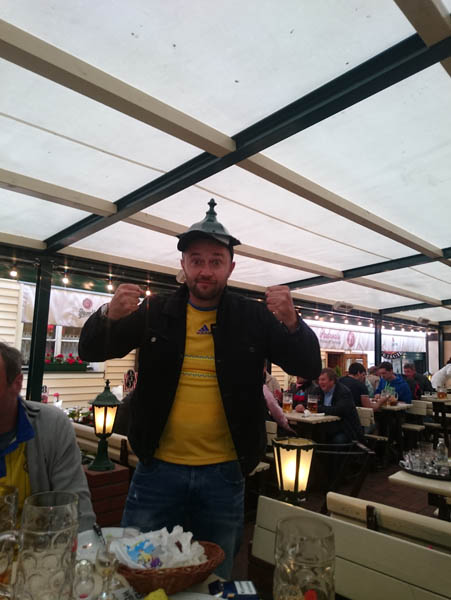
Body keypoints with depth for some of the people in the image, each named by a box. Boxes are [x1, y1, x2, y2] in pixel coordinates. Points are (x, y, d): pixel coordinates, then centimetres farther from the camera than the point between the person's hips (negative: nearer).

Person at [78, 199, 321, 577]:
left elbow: (310, 368, -5)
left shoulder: (253, 317, -3)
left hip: (224, 475, 0)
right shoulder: (156, 312, -1)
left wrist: (291, 322, -26)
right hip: (158, 470, 0)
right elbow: (91, 351, 0)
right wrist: (110, 316, -23)